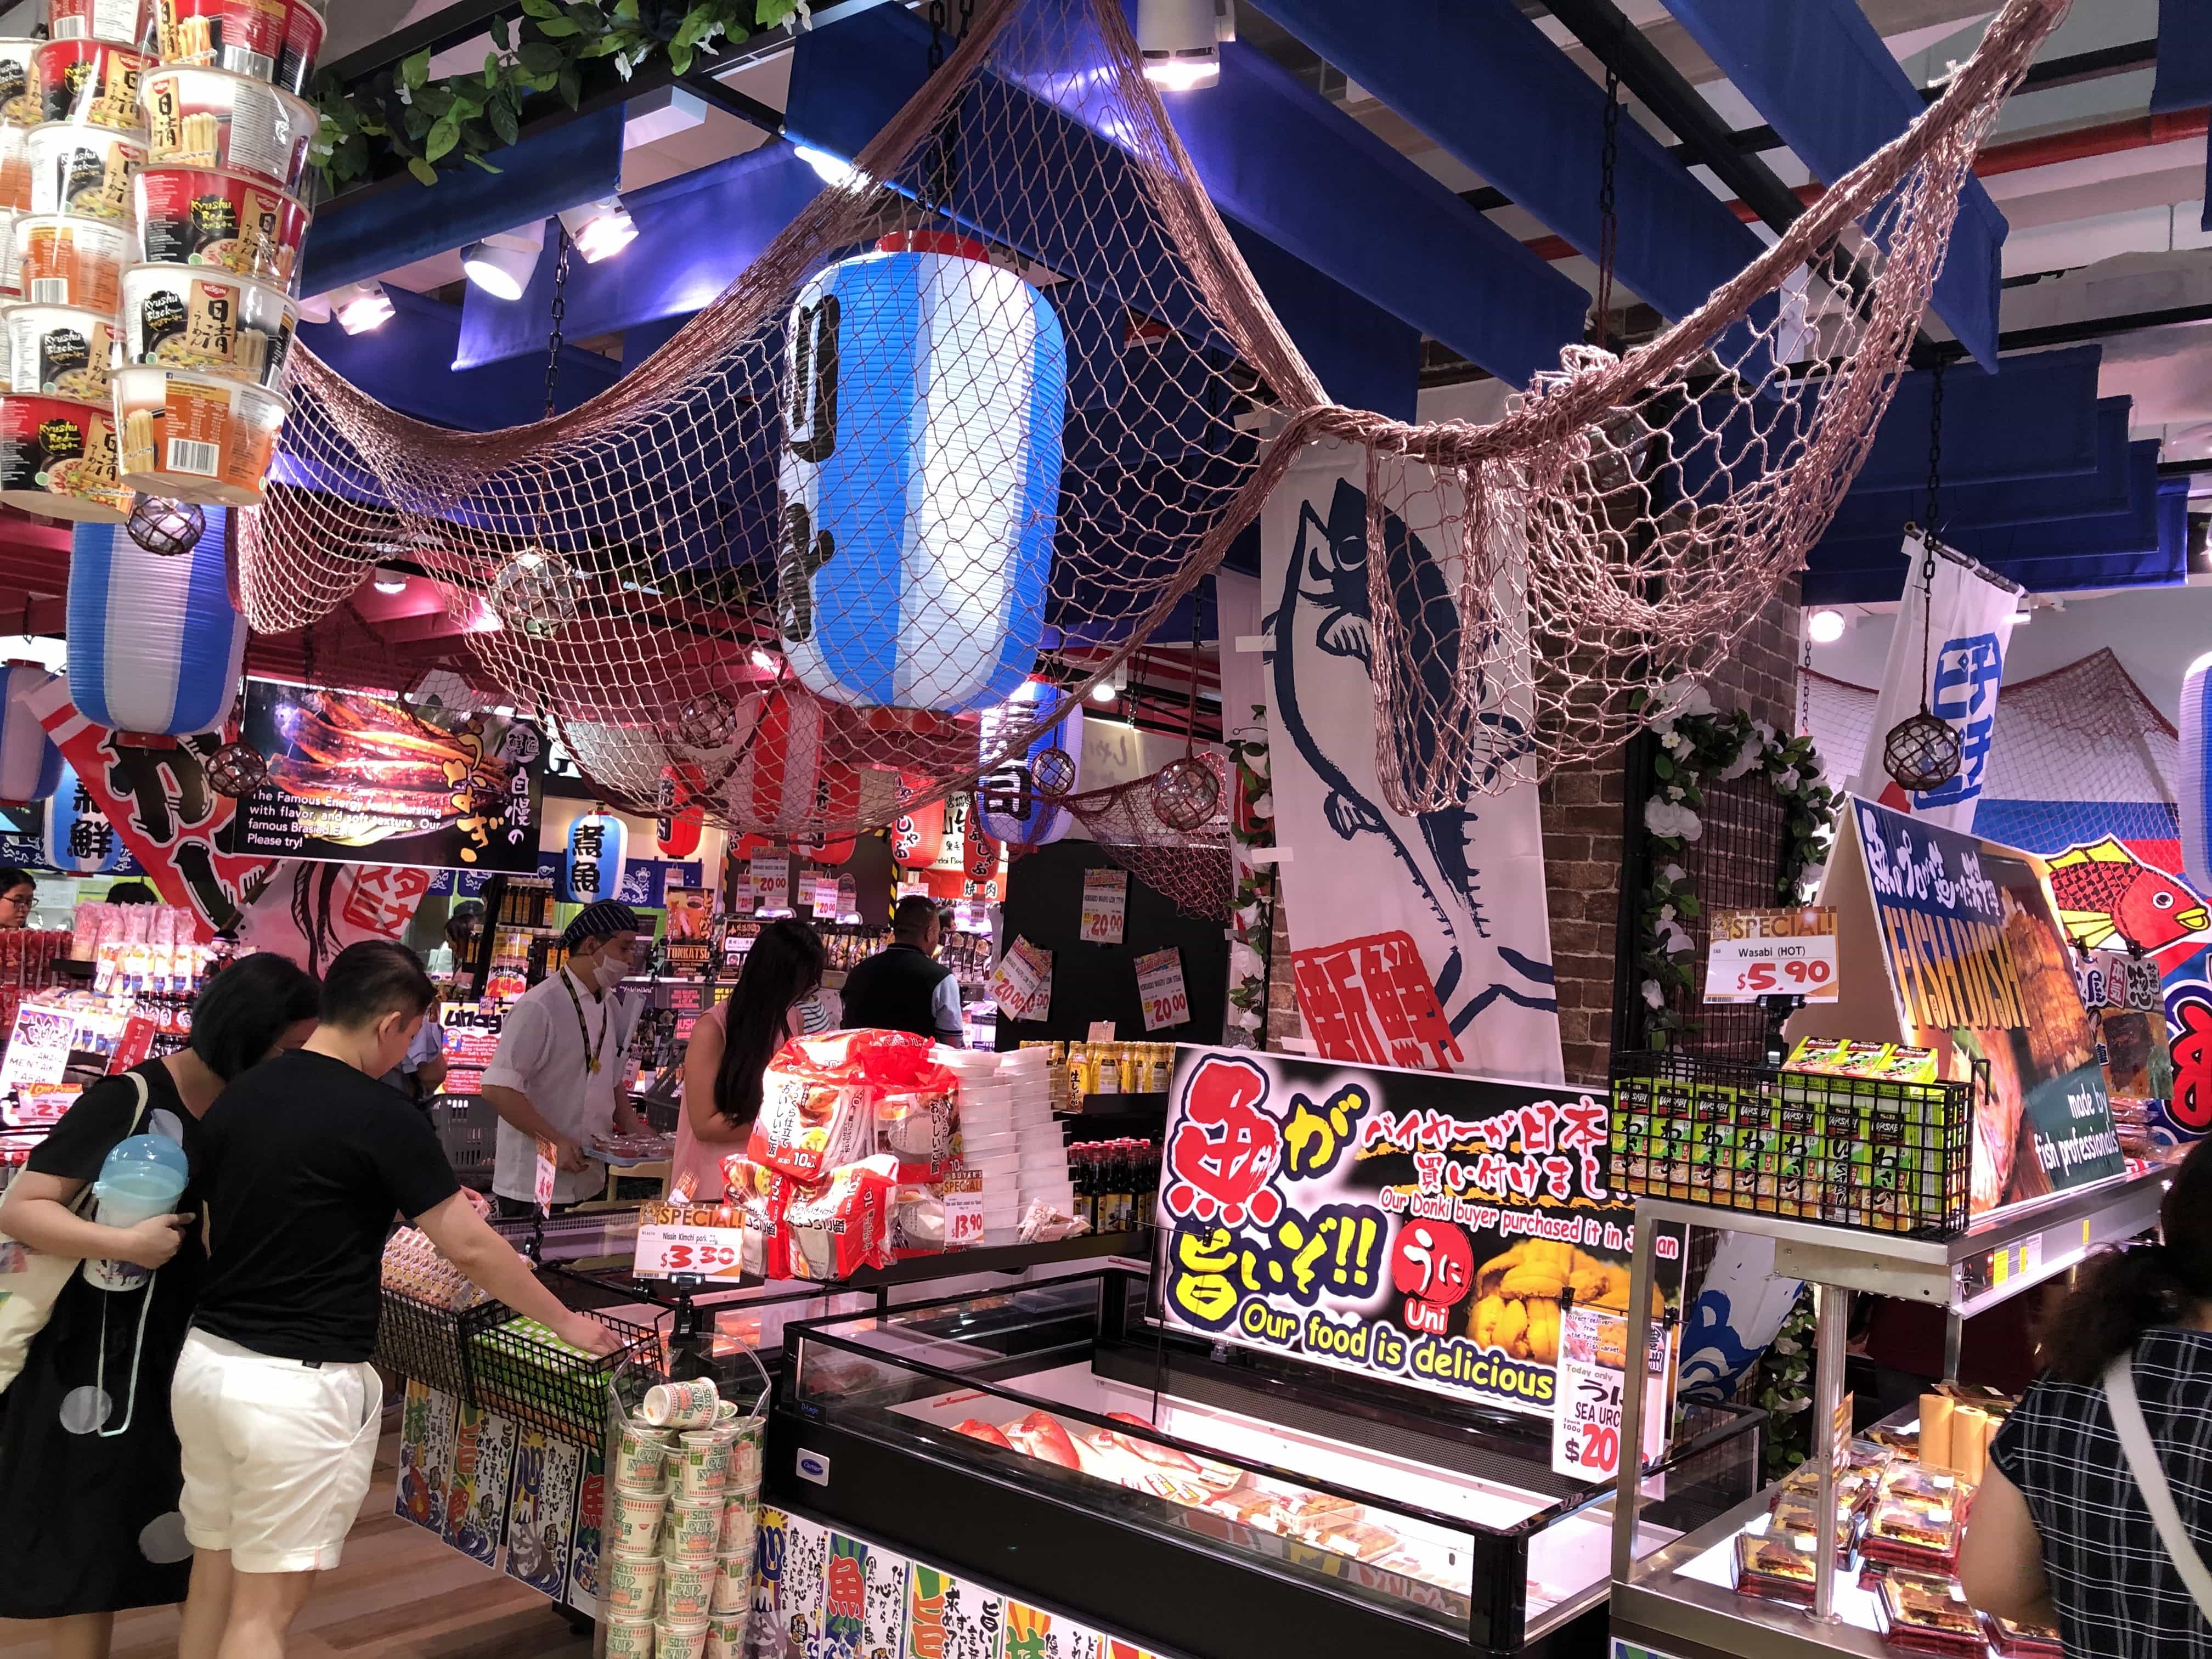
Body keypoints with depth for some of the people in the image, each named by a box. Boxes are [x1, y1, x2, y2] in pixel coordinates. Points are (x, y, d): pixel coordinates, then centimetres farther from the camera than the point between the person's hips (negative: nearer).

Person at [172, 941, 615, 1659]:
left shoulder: (237, 1096, 5)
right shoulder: (382, 1117, -16)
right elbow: (470, 1249, -12)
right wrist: (566, 1322, 1)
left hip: (204, 1358, 7)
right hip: (297, 1384, -7)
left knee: (214, 1579, 19)